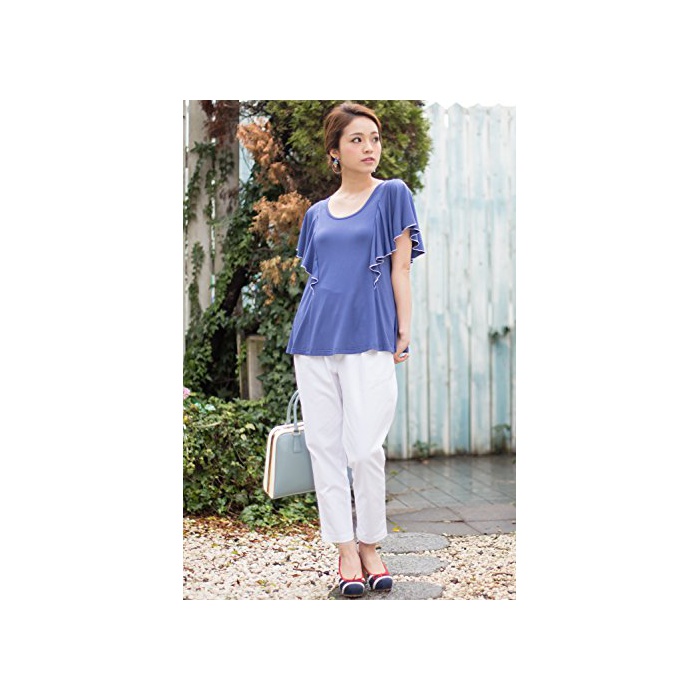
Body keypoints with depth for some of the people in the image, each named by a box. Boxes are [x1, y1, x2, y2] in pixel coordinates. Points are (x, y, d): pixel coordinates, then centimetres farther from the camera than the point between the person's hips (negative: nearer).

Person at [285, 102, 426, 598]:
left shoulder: (392, 195, 6)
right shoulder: (317, 214, 16)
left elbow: (400, 268, 3)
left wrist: (404, 332, -2)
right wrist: (307, 331, 13)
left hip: (368, 337, -4)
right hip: (315, 336, 4)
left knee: (364, 447, -9)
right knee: (325, 445, 2)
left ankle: (370, 545, 10)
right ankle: (345, 550, 11)